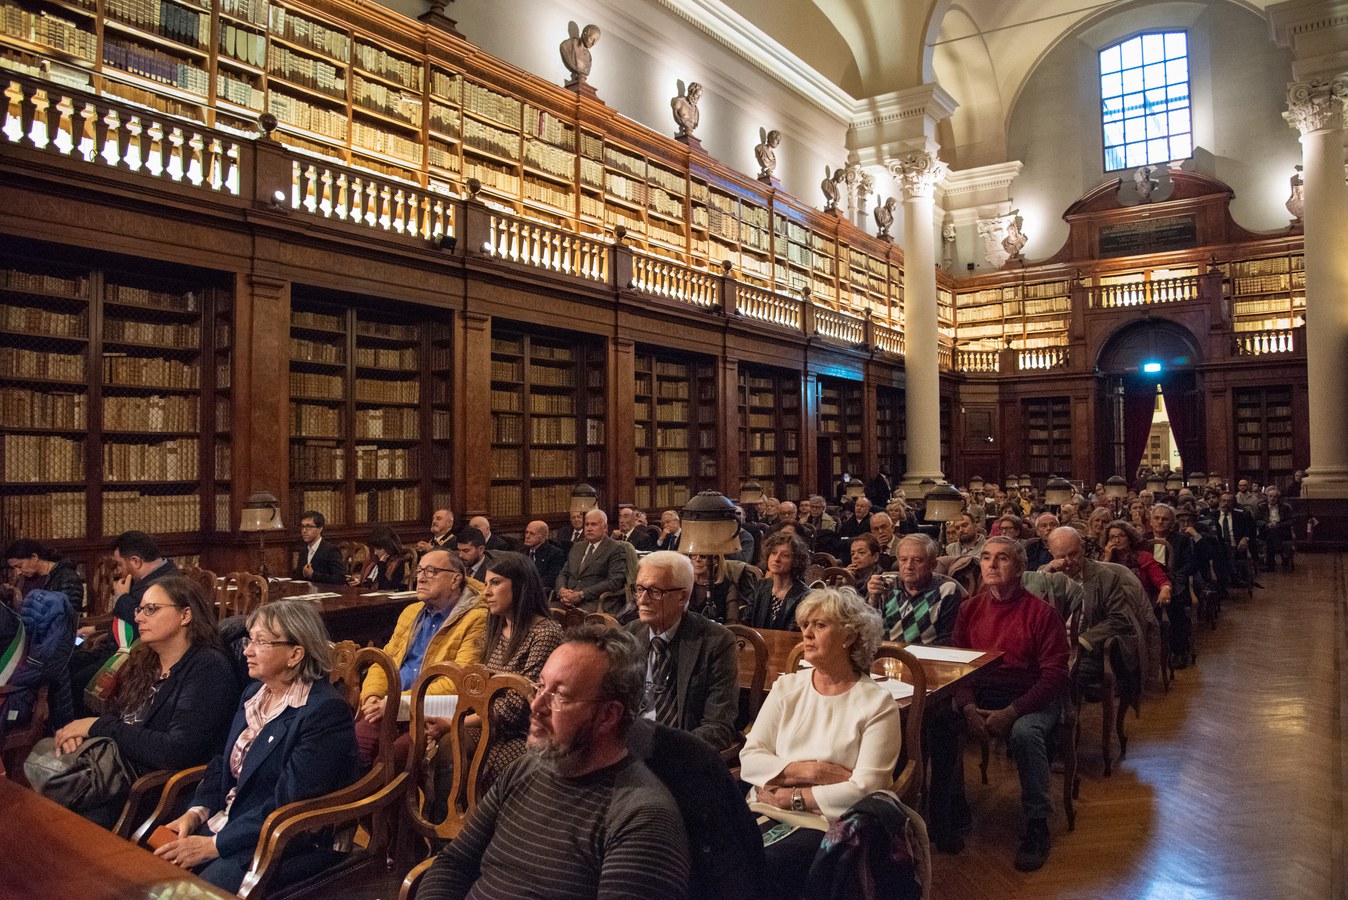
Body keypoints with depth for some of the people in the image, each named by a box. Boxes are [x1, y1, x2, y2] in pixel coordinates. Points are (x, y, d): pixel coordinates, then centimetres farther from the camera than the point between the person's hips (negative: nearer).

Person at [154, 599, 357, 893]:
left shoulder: (325, 712, -20)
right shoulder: (255, 692, 9)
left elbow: (288, 804, -22)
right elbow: (225, 762, 15)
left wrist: (214, 845, -19)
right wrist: (197, 811, -2)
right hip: (229, 822, 8)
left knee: (209, 882, -28)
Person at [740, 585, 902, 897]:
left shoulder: (877, 704, -3)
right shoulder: (787, 687, 10)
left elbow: (865, 791, -13)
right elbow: (749, 759, 1)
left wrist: (792, 797, -10)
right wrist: (810, 771, -11)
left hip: (831, 826, -4)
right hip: (767, 813, 4)